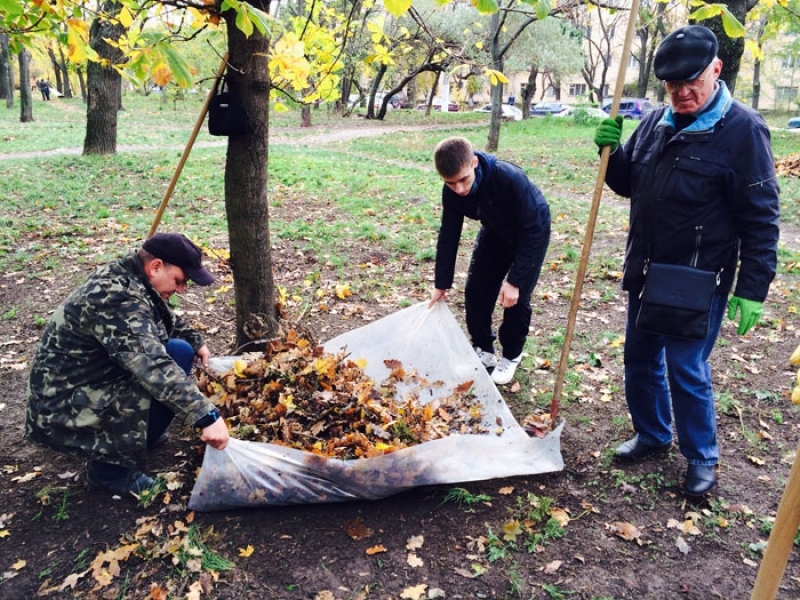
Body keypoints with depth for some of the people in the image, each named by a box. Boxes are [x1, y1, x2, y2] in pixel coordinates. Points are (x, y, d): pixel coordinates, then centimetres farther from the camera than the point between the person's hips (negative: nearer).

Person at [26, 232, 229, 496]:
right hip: (63, 411, -9)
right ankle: (110, 466, -7)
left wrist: (196, 342, 19)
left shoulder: (124, 278, 1)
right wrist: (206, 416, -42)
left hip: (84, 385, 9)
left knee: (179, 351, 4)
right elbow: (154, 368, -39)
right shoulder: (117, 298, -29)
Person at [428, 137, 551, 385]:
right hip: (496, 232, 5)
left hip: (532, 232, -5)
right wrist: (442, 284, -9)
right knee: (475, 290, 1)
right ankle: (483, 350, 21)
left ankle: (511, 355, 13)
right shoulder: (452, 192, -24)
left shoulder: (511, 179, -41)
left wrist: (515, 280, -34)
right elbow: (448, 236, -12)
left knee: (517, 297, -10)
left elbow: (532, 231, -33)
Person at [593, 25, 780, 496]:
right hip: (646, 271, 7)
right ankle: (652, 435, 36)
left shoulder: (742, 130, -13)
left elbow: (760, 219, -13)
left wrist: (753, 290, -16)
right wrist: (613, 151, -5)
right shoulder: (657, 123, 6)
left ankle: (703, 458, 22)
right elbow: (628, 184, 16)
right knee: (640, 357, 15)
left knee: (686, 367, 0)